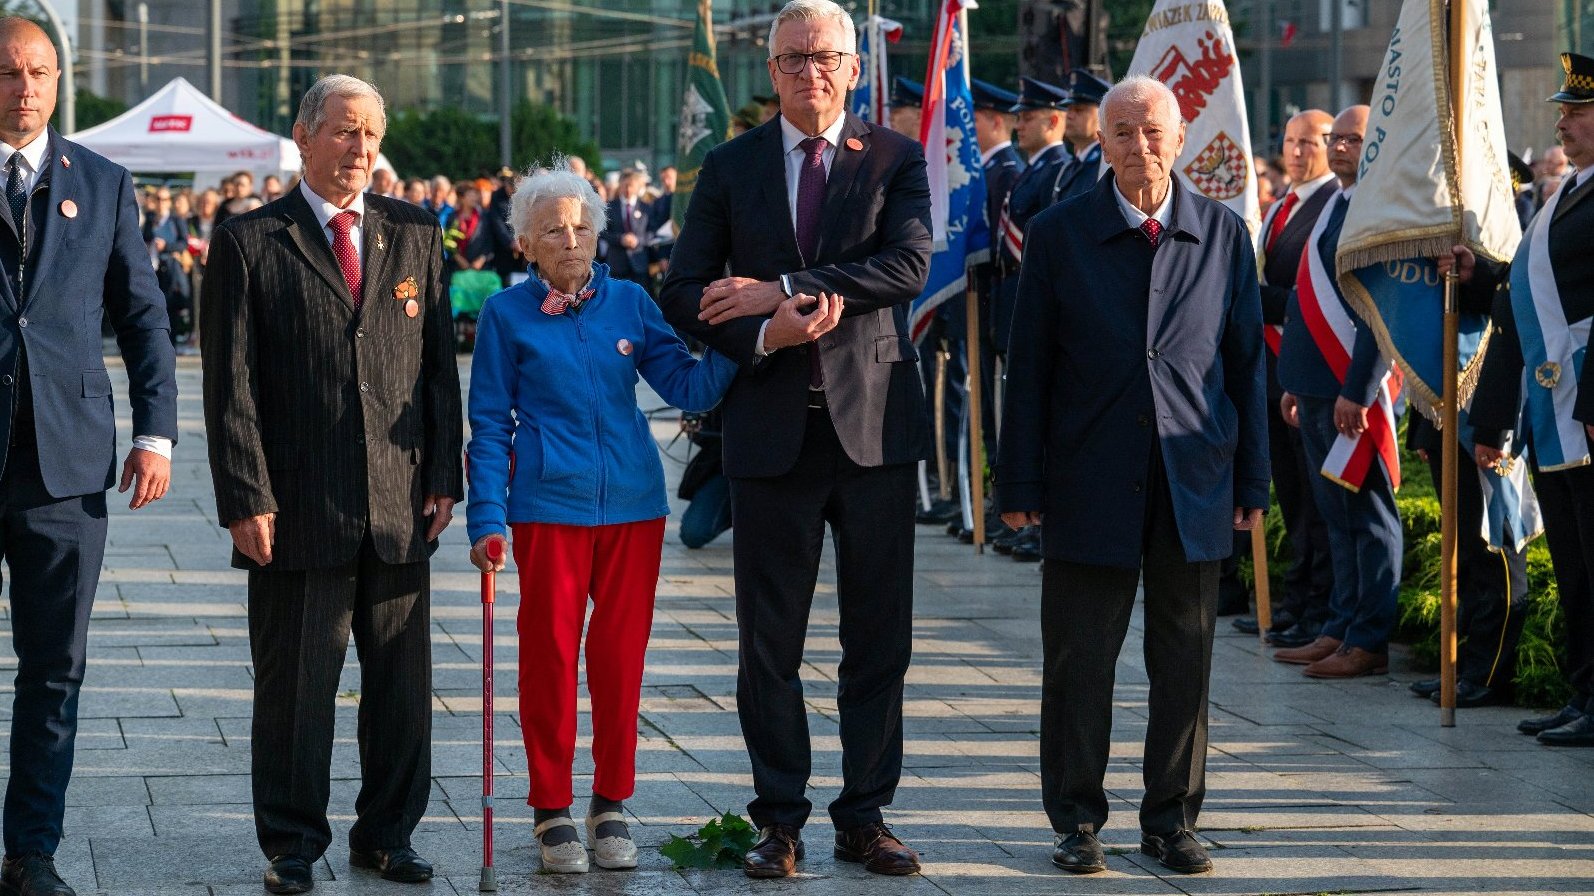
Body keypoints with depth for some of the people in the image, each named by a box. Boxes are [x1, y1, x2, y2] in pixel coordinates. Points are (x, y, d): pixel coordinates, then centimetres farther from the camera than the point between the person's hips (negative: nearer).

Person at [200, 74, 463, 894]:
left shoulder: (414, 233, 10)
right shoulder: (248, 242, 0)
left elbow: (439, 361, 11)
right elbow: (231, 385, -4)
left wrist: (443, 476, 3)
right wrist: (246, 498, -10)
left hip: (400, 508, 3)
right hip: (299, 510, -3)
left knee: (403, 684, 9)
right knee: (294, 687, 3)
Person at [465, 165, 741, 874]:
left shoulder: (629, 303, 7)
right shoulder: (507, 316, 1)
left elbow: (689, 388, 2)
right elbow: (490, 423, 2)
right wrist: (486, 516, -5)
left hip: (631, 504, 2)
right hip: (549, 505, -2)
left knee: (621, 655, 6)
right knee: (550, 655, 2)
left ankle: (611, 807, 17)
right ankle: (553, 809, 12)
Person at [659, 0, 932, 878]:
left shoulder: (896, 159, 3)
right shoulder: (730, 168, 7)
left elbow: (908, 264, -13)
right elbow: (682, 294, 5)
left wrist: (780, 289, -17)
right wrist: (763, 334, -13)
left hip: (873, 420, -1)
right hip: (772, 427, 1)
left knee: (879, 636, 4)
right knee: (769, 640, 5)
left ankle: (864, 816, 14)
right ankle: (780, 820, 14)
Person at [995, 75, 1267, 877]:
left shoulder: (1224, 234, 5)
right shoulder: (1059, 234, 1)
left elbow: (1245, 363, 8)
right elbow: (1028, 368, 2)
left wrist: (1252, 480, 5)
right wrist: (1021, 486, -2)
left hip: (1194, 481, 1)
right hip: (1091, 481, -1)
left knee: (1185, 661, 6)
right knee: (1079, 661, 2)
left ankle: (1171, 819, 18)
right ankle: (1076, 821, 14)